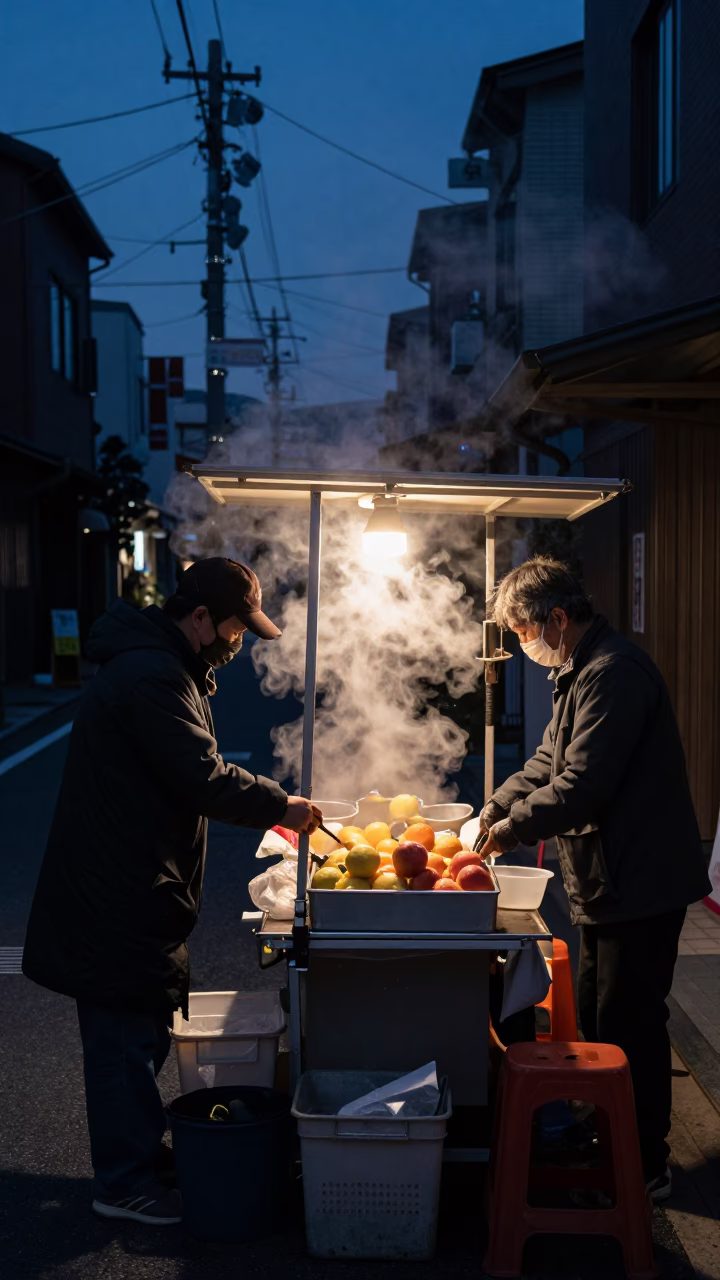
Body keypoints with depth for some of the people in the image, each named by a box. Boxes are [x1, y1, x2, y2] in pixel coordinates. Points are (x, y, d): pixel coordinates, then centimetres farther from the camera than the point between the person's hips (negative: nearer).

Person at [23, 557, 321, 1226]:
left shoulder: (154, 666, 14)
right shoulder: (152, 677, -22)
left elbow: (188, 775, 18)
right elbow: (203, 778, -26)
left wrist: (267, 807, 11)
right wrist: (280, 805, -13)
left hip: (126, 887, 11)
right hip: (120, 896, -11)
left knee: (137, 1028, 20)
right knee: (128, 1032, 1)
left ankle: (138, 1149, 34)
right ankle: (126, 1183, 13)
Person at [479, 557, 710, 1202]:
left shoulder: (614, 674, -22)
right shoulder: (579, 671, 14)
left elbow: (582, 785, -27)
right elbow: (549, 760, 21)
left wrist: (515, 827, -14)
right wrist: (494, 810, 9)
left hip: (640, 881, -11)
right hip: (608, 881, 11)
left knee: (630, 1024, -1)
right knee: (598, 1014, 19)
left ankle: (645, 1167, 13)